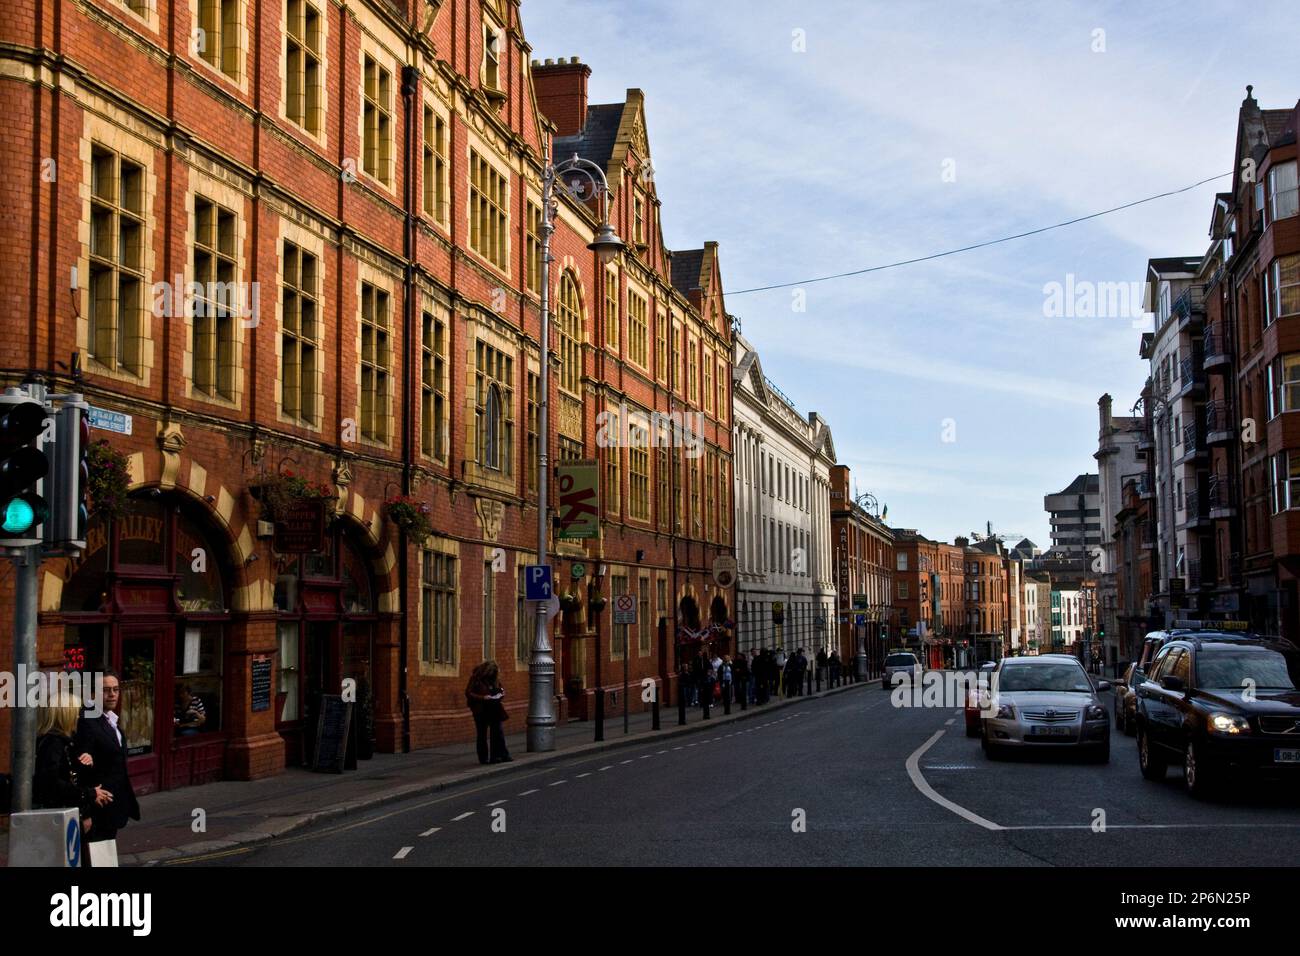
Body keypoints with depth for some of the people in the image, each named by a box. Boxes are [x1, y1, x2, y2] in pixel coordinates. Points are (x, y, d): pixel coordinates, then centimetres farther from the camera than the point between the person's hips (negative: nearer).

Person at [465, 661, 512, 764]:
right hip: (481, 711, -4)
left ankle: (501, 755, 5)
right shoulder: (475, 678, -10)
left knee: (498, 732, 1)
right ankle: (484, 758, 11)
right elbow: (468, 693, -13)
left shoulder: (495, 678, 7)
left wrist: (501, 693, -2)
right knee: (482, 735, 4)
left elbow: (499, 688, 22)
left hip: (494, 709, 4)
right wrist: (482, 697, -23)